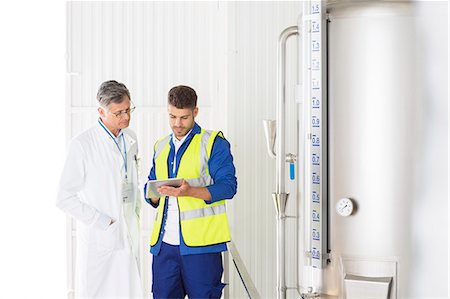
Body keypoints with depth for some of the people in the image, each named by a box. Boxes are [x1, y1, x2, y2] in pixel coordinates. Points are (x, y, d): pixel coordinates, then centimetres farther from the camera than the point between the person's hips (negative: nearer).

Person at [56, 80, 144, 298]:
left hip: (129, 239, 6)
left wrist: (135, 218, 12)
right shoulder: (83, 144, -10)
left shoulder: (130, 139, 10)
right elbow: (65, 198, -11)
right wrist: (103, 223, -12)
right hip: (98, 240, -5)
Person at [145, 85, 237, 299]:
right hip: (164, 241, 5)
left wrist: (190, 191, -25)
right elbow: (150, 188, 23)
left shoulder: (213, 143, 0)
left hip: (200, 241, -5)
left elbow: (228, 185, -10)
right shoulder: (161, 147, 19)